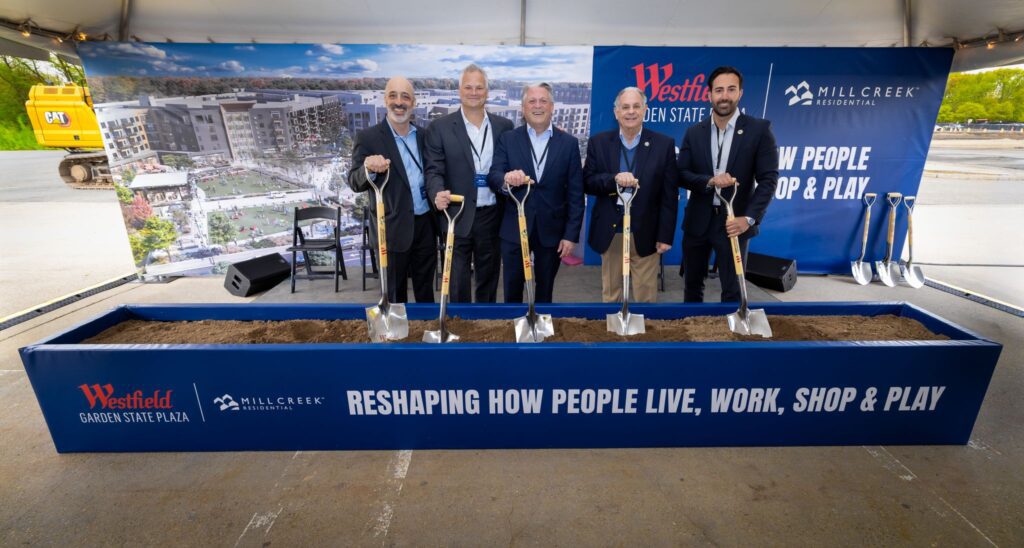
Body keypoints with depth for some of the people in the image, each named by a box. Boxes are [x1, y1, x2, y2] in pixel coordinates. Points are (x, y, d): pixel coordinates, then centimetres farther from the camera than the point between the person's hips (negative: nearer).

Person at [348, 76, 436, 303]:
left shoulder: (424, 135, 8)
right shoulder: (368, 137, -6)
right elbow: (355, 183, -10)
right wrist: (369, 169, -31)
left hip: (426, 225, 4)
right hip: (393, 229, -4)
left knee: (426, 288, 18)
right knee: (395, 292, 10)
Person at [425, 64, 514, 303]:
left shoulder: (504, 126, 8)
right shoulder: (440, 127, 0)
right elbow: (434, 170, -7)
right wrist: (438, 193, -25)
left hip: (492, 216, 3)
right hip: (457, 217, -2)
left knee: (488, 280, 16)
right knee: (458, 284, 4)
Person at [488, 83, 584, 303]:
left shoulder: (569, 143, 1)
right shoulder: (508, 139, 3)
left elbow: (575, 194, -1)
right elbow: (492, 177, -7)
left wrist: (572, 235, -6)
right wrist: (506, 179, -30)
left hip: (551, 230, 0)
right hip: (514, 229, 0)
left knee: (545, 289, 15)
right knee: (512, 288, 10)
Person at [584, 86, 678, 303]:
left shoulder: (664, 144, -1)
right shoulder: (598, 142, 3)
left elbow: (670, 195, -1)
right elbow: (587, 182, -2)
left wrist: (665, 235, -5)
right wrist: (614, 179, -22)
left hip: (646, 232, -1)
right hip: (609, 231, 1)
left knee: (646, 295, 9)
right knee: (610, 293, 14)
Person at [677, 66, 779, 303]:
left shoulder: (759, 129, -2)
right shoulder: (694, 132, 5)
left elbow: (768, 179, -6)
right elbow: (681, 174, 0)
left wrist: (749, 218, -17)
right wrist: (710, 181, -20)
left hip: (734, 221, -2)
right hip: (698, 221, 3)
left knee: (733, 290, 3)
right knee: (692, 285, 14)